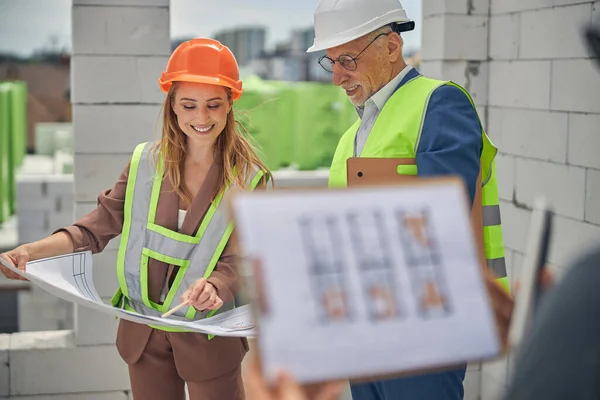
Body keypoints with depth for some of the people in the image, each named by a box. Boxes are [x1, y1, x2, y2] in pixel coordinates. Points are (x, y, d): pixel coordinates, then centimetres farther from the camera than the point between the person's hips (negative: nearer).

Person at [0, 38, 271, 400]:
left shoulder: (249, 179, -10)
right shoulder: (146, 162, -2)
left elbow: (239, 260, -13)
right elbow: (103, 223, -1)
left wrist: (215, 287, -36)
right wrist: (33, 250, -14)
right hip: (142, 331, 3)